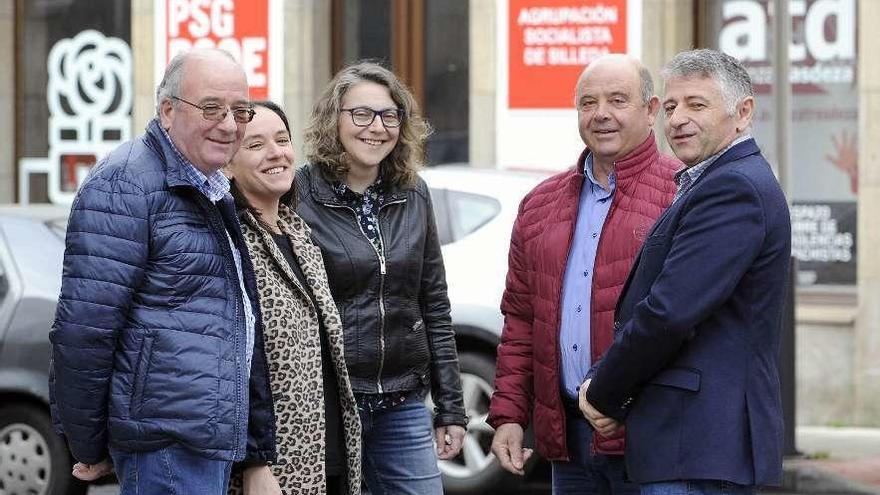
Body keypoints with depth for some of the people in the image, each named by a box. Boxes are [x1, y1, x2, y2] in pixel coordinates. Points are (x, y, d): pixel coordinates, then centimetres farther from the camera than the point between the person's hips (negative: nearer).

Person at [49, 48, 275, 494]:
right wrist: (87, 447, -14)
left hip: (213, 436, 10)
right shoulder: (126, 185, -12)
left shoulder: (214, 193, 20)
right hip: (168, 440, -10)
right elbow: (83, 328, -17)